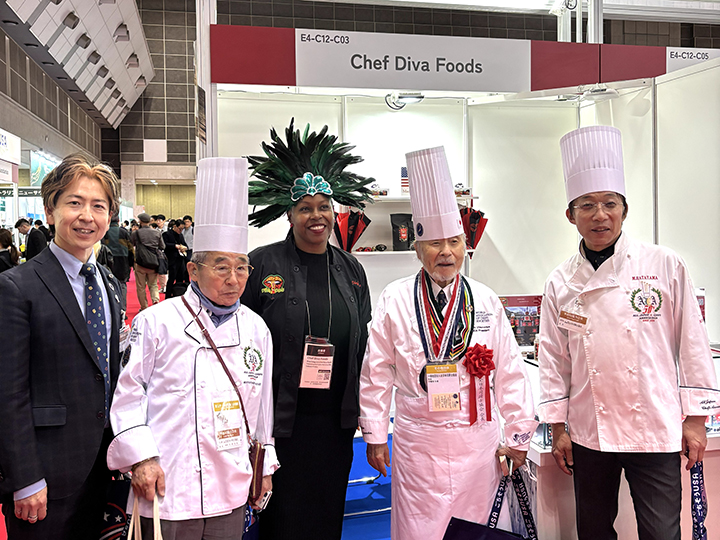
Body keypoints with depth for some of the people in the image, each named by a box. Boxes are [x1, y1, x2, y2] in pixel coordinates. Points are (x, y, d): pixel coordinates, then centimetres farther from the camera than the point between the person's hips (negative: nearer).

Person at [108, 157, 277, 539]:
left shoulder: (255, 328, 6)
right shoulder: (157, 322, -6)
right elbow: (129, 392, -4)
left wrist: (264, 465, 14)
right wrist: (140, 457, -10)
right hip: (168, 489, -4)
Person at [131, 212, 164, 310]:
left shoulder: (136, 233, -8)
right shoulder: (157, 232, -3)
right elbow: (162, 247, 6)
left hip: (140, 263, -2)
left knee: (141, 287, 10)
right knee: (153, 284, 15)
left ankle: (144, 308, 13)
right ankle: (155, 300, -9)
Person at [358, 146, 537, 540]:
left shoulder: (485, 301, 2)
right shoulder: (395, 301, -3)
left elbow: (510, 372, 6)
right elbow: (376, 374, 1)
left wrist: (518, 434, 7)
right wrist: (375, 436, 3)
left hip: (479, 437, 2)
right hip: (418, 439, -1)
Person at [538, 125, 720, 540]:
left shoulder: (664, 266, -5)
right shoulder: (561, 283, 0)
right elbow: (554, 359, 5)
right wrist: (558, 429, 6)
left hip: (655, 430, -2)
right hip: (589, 433, 3)